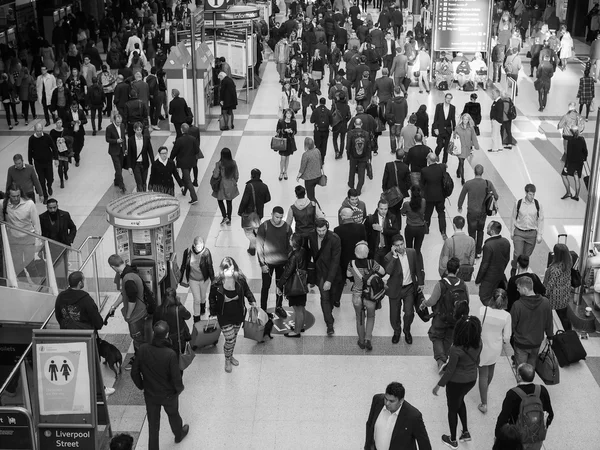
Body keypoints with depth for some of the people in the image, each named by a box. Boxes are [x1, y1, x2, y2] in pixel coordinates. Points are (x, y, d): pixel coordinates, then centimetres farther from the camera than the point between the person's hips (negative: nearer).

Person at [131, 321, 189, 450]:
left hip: (150, 394, 2)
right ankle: (179, 435, 54)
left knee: (153, 422, 19)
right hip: (168, 394, -1)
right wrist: (179, 389, -1)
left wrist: (142, 386, 8)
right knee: (173, 415, 28)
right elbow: (176, 377, -23)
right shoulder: (170, 354, -32)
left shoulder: (143, 350, -21)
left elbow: (134, 372, -10)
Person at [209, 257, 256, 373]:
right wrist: (213, 312, 0)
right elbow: (212, 298, -6)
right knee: (229, 340, -1)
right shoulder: (216, 284, -26)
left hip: (238, 314, 3)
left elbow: (247, 291, 3)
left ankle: (231, 356, 52)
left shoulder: (240, 280, -21)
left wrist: (252, 301, -5)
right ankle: (227, 360, 31)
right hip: (224, 316, -3)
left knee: (234, 337, 22)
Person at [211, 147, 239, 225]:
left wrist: (214, 171, 5)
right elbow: (236, 175, 0)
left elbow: (215, 176, -17)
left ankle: (225, 216, 6)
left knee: (220, 200, 18)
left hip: (222, 186, -3)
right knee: (229, 202, 16)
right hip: (231, 186, 3)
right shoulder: (234, 163, -8)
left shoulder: (219, 164, -19)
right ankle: (229, 220, 23)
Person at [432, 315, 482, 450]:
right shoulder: (478, 343, -16)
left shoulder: (456, 349, -33)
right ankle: (465, 432, 42)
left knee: (452, 409, 19)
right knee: (460, 401, 33)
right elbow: (477, 361, 2)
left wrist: (439, 385, -7)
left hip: (457, 382, -5)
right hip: (472, 379, 5)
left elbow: (450, 371, -21)